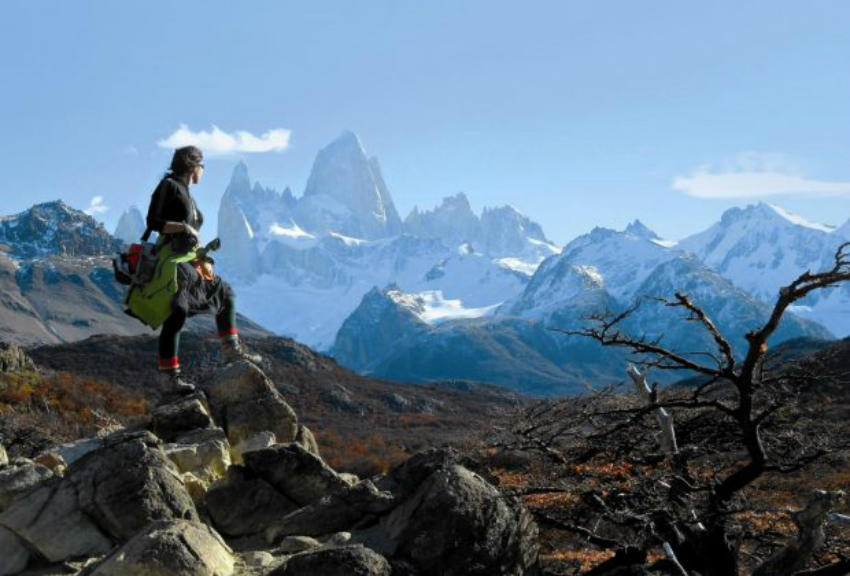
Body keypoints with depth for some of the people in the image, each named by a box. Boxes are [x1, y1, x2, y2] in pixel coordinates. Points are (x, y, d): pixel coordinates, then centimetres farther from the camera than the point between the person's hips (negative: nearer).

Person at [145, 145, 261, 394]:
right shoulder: (169, 186, -3)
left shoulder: (188, 196, 22)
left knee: (225, 293, 12)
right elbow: (153, 222, -12)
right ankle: (167, 374, -16)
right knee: (178, 313, -18)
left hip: (189, 262, 10)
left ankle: (231, 349, 15)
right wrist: (183, 227, -22)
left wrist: (203, 261, 12)